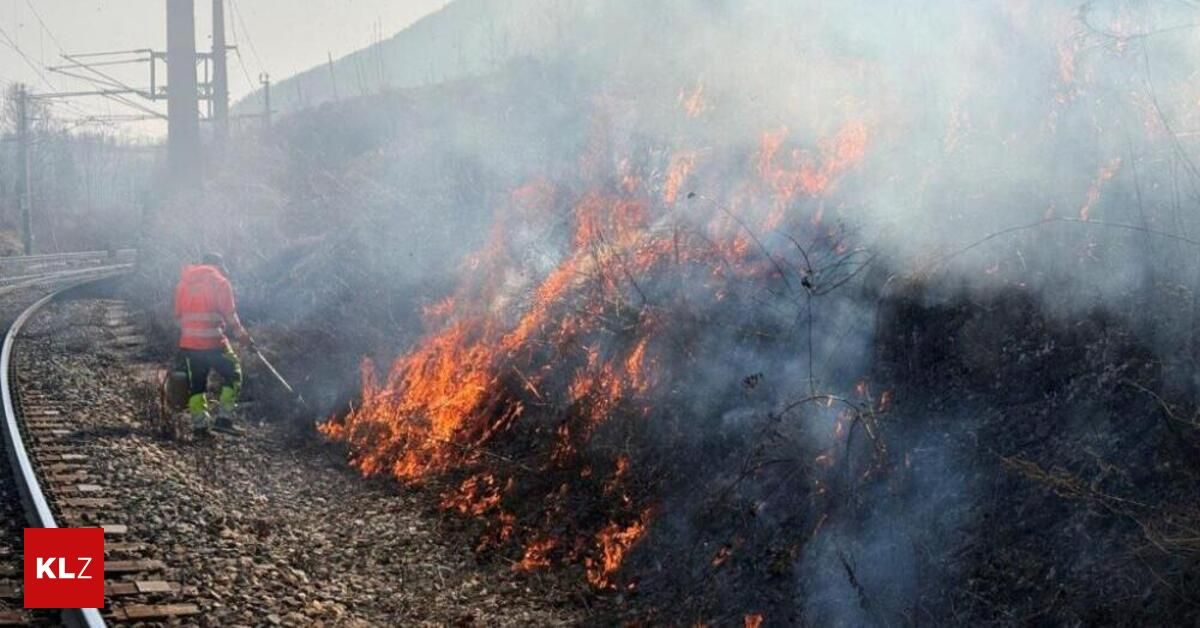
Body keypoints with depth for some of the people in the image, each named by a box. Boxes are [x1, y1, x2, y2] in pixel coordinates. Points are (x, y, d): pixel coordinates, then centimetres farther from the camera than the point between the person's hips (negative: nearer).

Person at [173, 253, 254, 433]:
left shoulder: (183, 283, 14)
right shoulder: (220, 282, -2)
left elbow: (178, 314, 15)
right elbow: (230, 314, -7)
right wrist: (242, 336, 2)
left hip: (188, 343, 5)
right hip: (213, 342, -5)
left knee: (196, 384, 13)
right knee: (233, 374, 7)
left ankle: (199, 423, 12)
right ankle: (224, 417, -2)